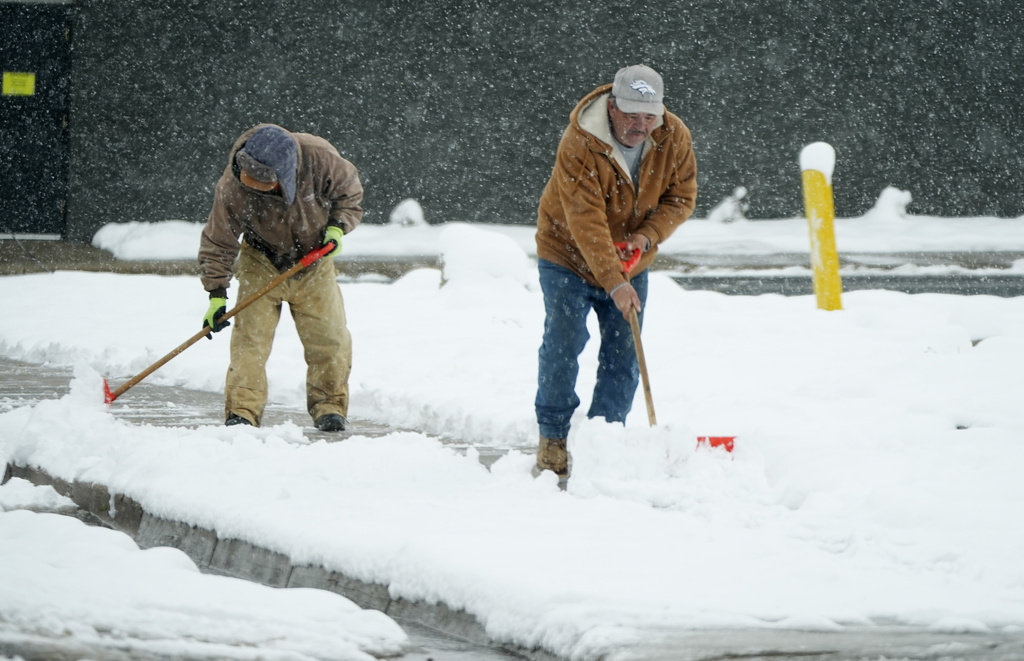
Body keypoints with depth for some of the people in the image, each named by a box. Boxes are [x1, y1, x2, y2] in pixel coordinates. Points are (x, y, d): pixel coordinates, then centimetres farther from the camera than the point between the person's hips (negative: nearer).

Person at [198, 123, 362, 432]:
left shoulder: (319, 158, -29)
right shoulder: (232, 188, -29)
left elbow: (348, 190, -5)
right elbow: (218, 242, -15)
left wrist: (338, 226, -20)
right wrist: (217, 293, -19)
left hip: (314, 261, 1)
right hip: (262, 265, -1)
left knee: (330, 337, -2)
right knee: (250, 336, -13)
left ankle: (329, 405, 14)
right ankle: (242, 412, -9)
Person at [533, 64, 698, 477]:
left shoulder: (675, 139, -14)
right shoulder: (579, 145, -30)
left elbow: (681, 197, -3)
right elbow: (586, 221, -34)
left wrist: (647, 235, -22)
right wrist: (614, 283, -40)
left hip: (630, 262, 4)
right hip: (569, 257, -4)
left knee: (623, 354, 0)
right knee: (563, 344, -10)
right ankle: (552, 441, 1)